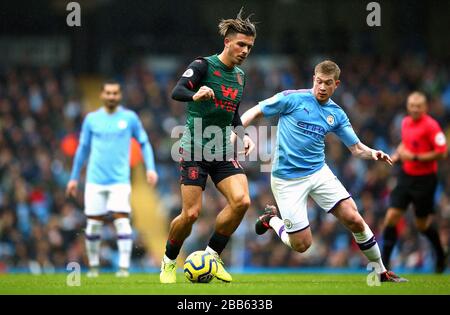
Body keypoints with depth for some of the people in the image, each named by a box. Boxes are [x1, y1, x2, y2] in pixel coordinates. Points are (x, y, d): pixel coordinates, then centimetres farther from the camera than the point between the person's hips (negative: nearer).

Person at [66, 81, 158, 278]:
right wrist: (74, 178, 16)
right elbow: (83, 149, 15)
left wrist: (150, 168, -3)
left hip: (120, 179, -2)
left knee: (122, 221, -14)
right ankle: (93, 266, 17)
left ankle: (124, 266, -13)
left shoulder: (129, 118, 3)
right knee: (93, 224, 2)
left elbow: (144, 143, 10)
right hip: (95, 180, 2)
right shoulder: (91, 119, 7)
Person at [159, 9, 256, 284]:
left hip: (222, 150, 6)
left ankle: (213, 255, 1)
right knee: (192, 212, -11)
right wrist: (195, 95, -45)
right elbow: (177, 91, -23)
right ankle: (169, 262, 15)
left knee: (241, 201, -16)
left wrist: (244, 136, 8)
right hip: (195, 148, -6)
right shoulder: (204, 65, -8)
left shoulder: (240, 76, 12)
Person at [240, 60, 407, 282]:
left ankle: (381, 271, 7)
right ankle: (271, 220, 25)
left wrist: (373, 154, -13)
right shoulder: (292, 99, -8)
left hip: (319, 172, 4)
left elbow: (356, 148, 9)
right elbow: (255, 112, -3)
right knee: (301, 244, -6)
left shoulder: (336, 114, 6)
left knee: (354, 220, -10)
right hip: (287, 178, -4)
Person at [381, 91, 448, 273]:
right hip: (407, 175, 6)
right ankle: (384, 262, 0)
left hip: (425, 179, -6)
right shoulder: (406, 122, 6)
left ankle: (441, 256, 35)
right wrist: (398, 154, 4)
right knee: (391, 217, -6)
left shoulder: (431, 125, -16)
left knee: (422, 224, 6)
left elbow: (441, 153, -19)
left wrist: (414, 157, -21)